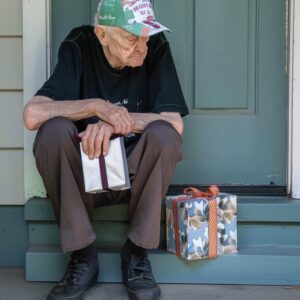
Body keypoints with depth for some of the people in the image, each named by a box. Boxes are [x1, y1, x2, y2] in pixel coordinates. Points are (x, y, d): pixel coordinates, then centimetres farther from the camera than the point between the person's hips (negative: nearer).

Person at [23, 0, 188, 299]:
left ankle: (136, 253, -11)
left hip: (136, 174, 0)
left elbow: (175, 123, -16)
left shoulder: (156, 48, -9)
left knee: (163, 134, -29)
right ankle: (82, 256, -14)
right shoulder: (79, 47, -10)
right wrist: (97, 107, -27)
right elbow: (32, 115, -20)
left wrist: (116, 122, -26)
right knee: (54, 130, -28)